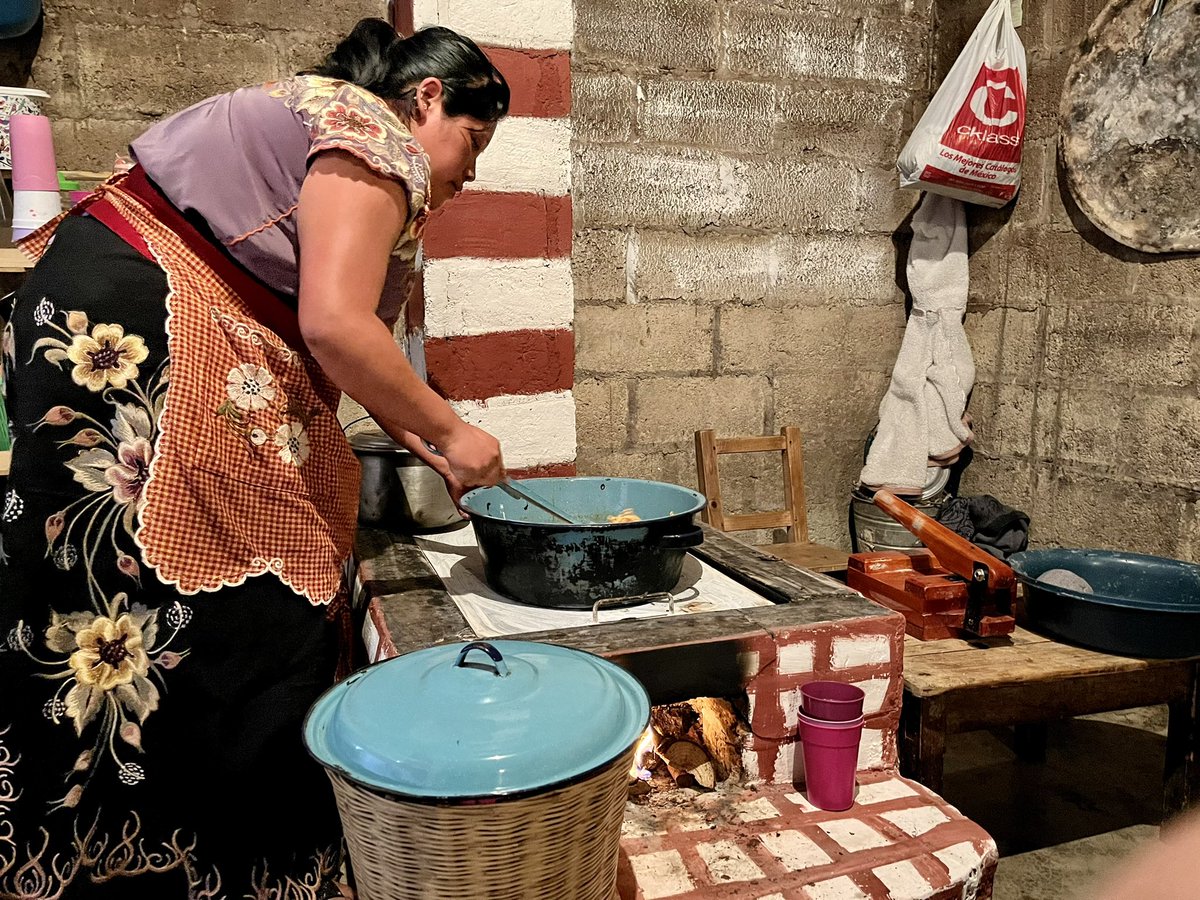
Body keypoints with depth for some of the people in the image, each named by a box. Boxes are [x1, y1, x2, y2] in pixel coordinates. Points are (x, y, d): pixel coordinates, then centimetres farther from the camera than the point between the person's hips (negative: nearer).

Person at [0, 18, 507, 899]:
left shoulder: (318, 117, 23)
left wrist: (423, 443, 17)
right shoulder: (380, 136, -7)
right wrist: (448, 434, -8)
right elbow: (333, 326, -20)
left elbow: (331, 339, 19)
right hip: (130, 330, -11)